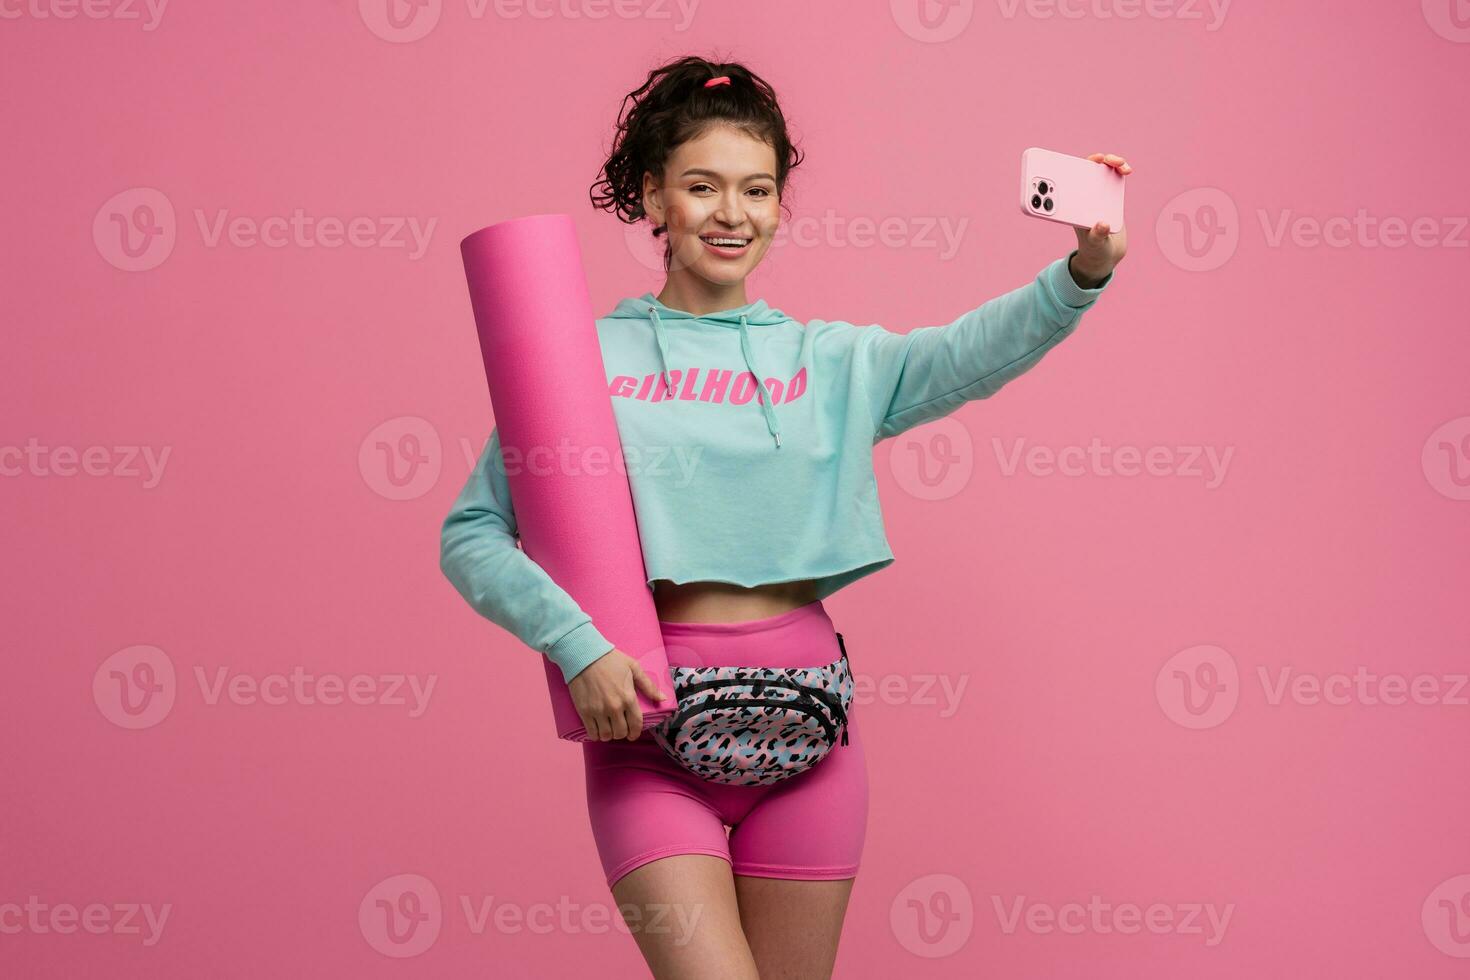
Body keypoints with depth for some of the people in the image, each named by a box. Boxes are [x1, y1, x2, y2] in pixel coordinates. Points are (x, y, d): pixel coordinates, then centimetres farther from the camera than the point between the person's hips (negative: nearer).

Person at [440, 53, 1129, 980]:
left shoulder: (831, 361, 9)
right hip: (646, 721, -2)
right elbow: (471, 534, -1)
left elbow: (973, 353, -10)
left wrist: (1082, 274, -28)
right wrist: (579, 646, -15)